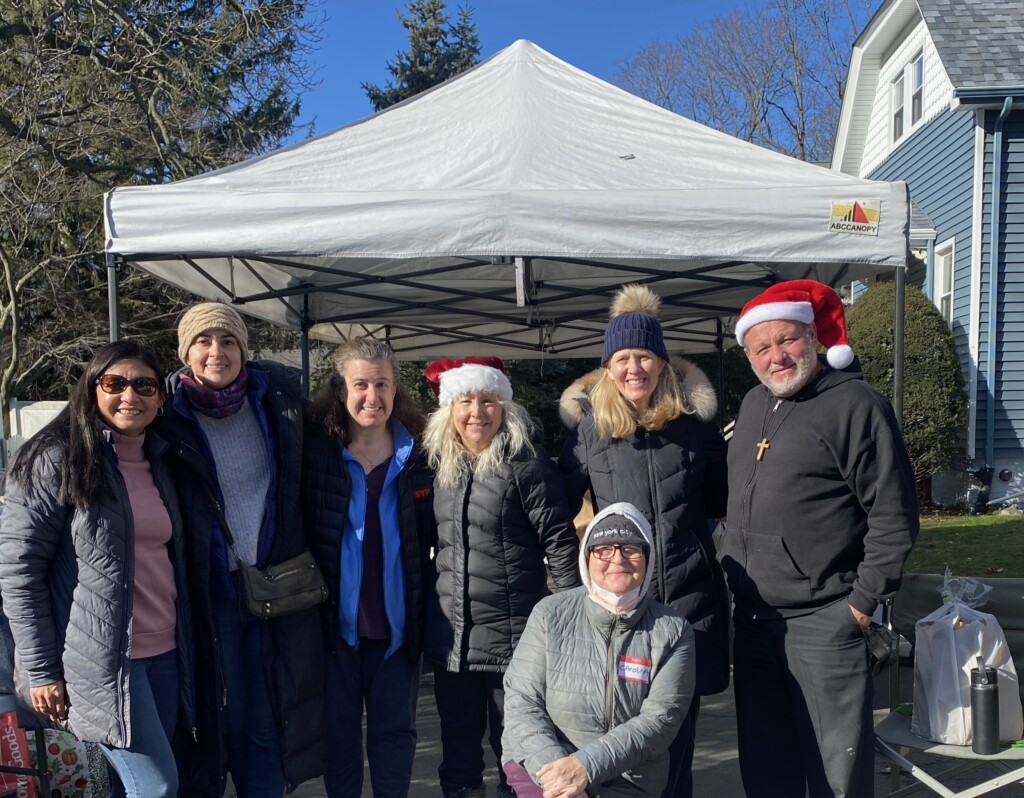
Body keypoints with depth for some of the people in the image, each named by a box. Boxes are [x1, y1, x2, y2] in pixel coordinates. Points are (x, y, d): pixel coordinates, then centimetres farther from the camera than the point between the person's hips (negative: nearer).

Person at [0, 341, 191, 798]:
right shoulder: (58, 460, -9)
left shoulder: (161, 461, 11)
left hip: (164, 653, 7)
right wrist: (41, 670, -12)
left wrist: (184, 642, 12)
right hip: (101, 659, -6)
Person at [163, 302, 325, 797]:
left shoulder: (278, 398, 0)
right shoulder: (170, 414, -7)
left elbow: (303, 484, 12)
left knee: (270, 720, 8)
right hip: (212, 593, -1)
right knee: (225, 717, 10)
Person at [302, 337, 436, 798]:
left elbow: (433, 537, 4)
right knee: (338, 729, 13)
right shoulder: (314, 448, -4)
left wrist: (427, 609, -1)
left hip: (397, 618, 1)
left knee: (394, 729, 13)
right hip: (336, 617, -1)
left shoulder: (420, 455, 0)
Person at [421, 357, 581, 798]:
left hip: (512, 631, -5)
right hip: (450, 631, 5)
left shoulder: (526, 464, -11)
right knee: (458, 740, 18)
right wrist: (423, 608, 16)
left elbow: (559, 540, -11)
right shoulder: (440, 465, 7)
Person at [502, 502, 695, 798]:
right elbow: (521, 701, -5)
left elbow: (660, 719, -11)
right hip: (543, 764, 0)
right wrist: (552, 767, -21)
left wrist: (587, 767, -22)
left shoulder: (672, 631, -3)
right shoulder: (550, 614, -2)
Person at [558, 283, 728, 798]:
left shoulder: (695, 422, 4)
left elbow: (721, 501, 15)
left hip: (689, 596, 1)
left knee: (678, 718, 10)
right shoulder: (587, 426, 2)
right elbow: (562, 504, 8)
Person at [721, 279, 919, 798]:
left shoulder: (855, 404, -10)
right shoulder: (753, 406, 12)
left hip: (824, 621, -7)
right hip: (752, 619, 7)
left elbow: (894, 515, -11)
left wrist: (864, 601, -12)